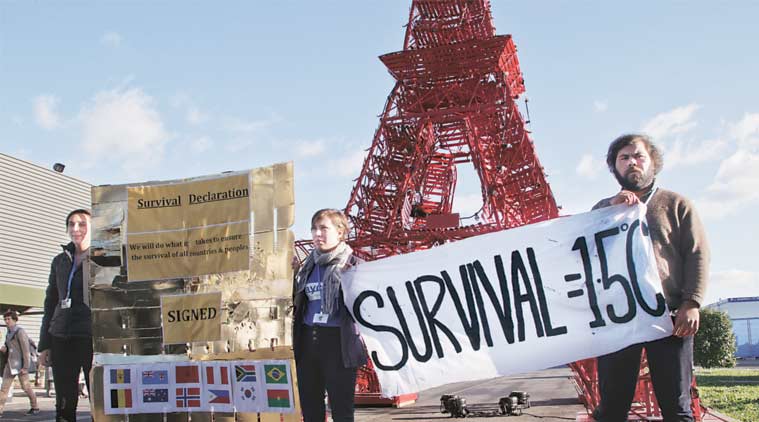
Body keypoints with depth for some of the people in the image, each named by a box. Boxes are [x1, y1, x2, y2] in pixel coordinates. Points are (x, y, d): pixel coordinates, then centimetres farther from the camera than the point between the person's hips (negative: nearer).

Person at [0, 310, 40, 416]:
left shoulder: (20, 332, -12)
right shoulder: (9, 332, 13)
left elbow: (26, 350, -15)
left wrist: (25, 367, -19)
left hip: (20, 363, -8)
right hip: (10, 363, 8)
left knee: (26, 386, 0)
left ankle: (35, 408, 14)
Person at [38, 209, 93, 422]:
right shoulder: (60, 261, 16)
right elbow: (50, 303, 19)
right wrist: (44, 344, 13)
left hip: (91, 337, -5)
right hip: (61, 338, 5)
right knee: (64, 401, 7)